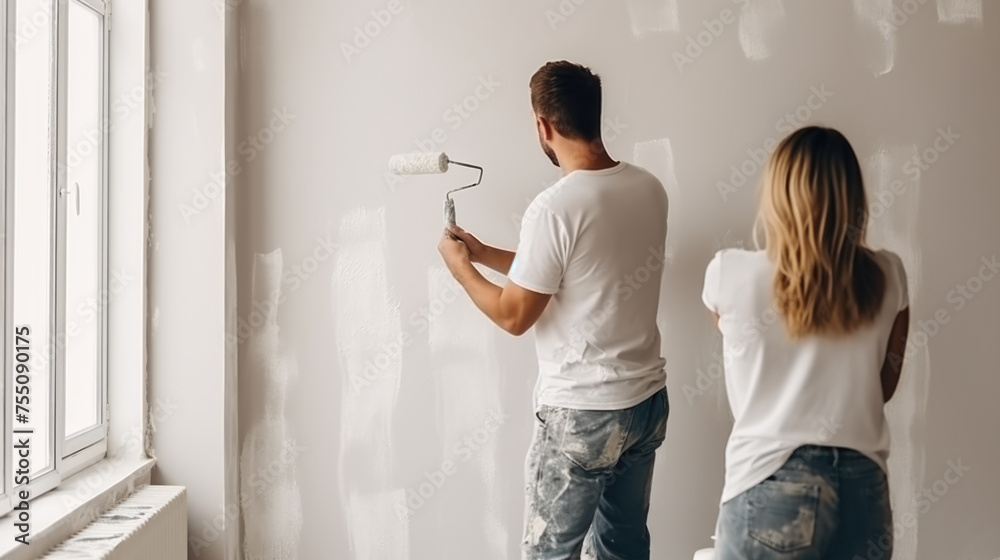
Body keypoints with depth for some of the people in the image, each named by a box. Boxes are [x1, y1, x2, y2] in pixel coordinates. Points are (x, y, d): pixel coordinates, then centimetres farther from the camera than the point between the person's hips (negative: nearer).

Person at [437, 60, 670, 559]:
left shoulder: (555, 207, -21)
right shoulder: (649, 190, 2)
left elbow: (514, 316, -13)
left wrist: (460, 266, 4)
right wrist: (483, 252, 16)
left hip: (582, 413, -7)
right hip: (647, 399, 7)